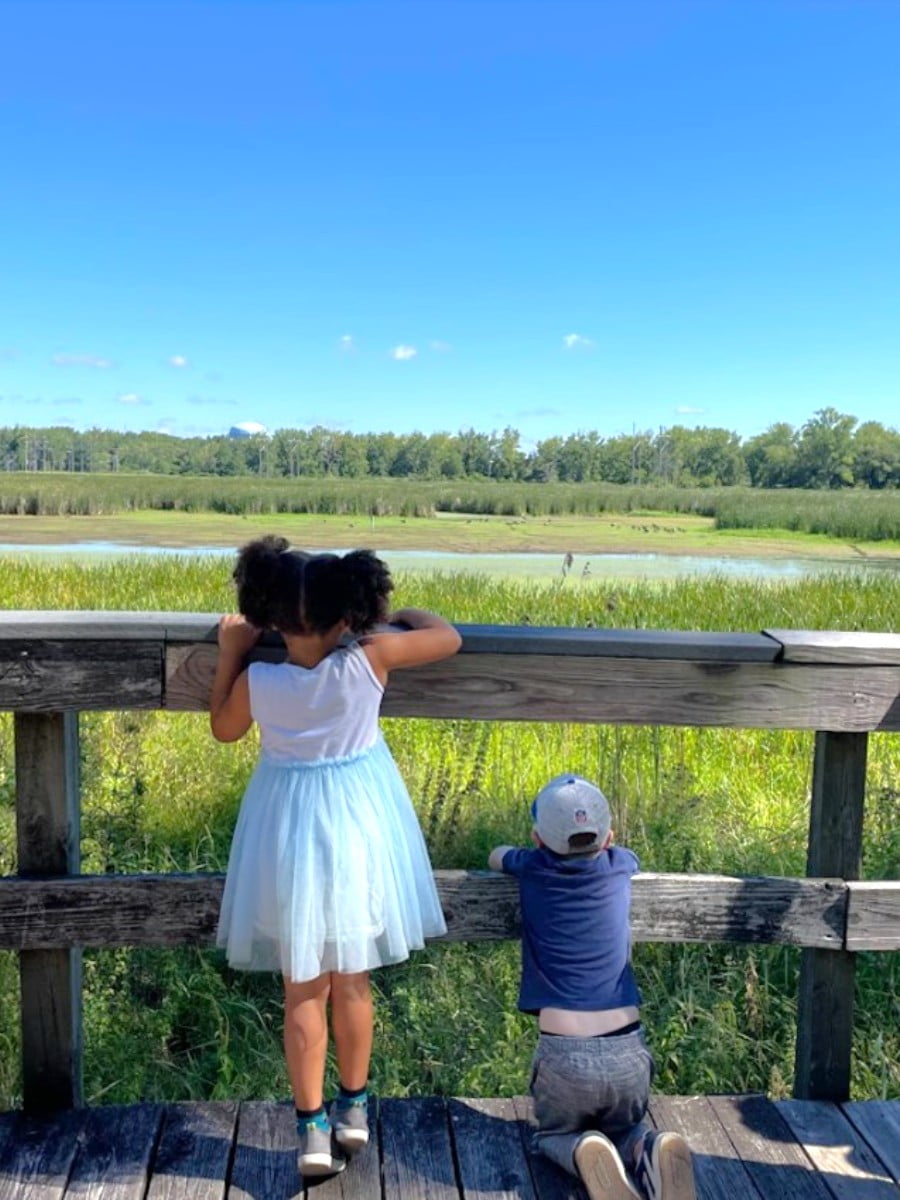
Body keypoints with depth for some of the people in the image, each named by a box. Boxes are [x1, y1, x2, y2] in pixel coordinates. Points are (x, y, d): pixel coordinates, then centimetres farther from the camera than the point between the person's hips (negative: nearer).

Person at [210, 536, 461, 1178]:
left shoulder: (257, 682, -18)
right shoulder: (369, 660, -22)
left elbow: (223, 729, 5)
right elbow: (449, 637, -7)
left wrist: (230, 654, 7)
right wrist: (399, 614, 8)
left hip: (291, 832, 0)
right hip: (357, 827, 0)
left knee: (303, 989, 13)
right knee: (352, 981, 17)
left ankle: (313, 1130, 20)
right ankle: (353, 1110, 33)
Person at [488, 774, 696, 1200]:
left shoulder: (532, 868, 2)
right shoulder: (620, 865, 5)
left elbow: (497, 855, 26)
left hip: (564, 1056, -2)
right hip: (627, 1053, 2)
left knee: (554, 1135, 25)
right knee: (624, 1129, 29)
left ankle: (583, 1156, -8)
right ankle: (652, 1151, -4)